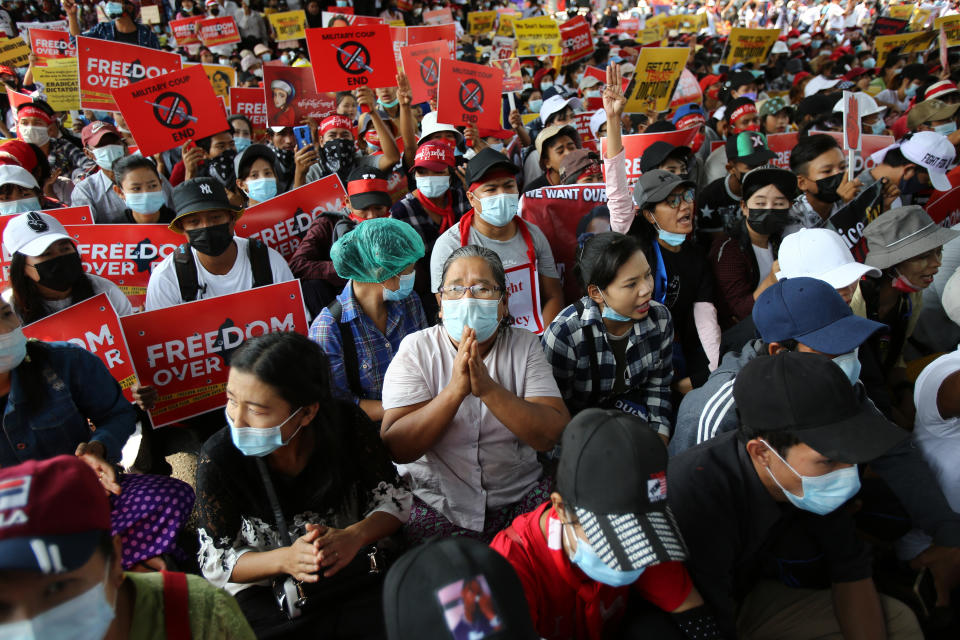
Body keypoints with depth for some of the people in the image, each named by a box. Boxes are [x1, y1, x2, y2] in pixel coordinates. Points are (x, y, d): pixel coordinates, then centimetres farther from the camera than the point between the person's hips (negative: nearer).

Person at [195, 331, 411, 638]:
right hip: (267, 596, 0)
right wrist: (285, 559, -24)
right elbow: (215, 561, -6)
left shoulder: (346, 423, -14)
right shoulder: (218, 457, -16)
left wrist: (354, 536, -23)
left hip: (354, 572, 1)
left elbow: (394, 499, -3)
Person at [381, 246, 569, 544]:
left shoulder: (525, 346, 0)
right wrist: (455, 389, -27)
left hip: (520, 494, 2)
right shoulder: (415, 349, -5)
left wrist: (488, 388, -27)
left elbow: (551, 435, -13)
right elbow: (396, 447, -15)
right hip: (437, 504, -1)